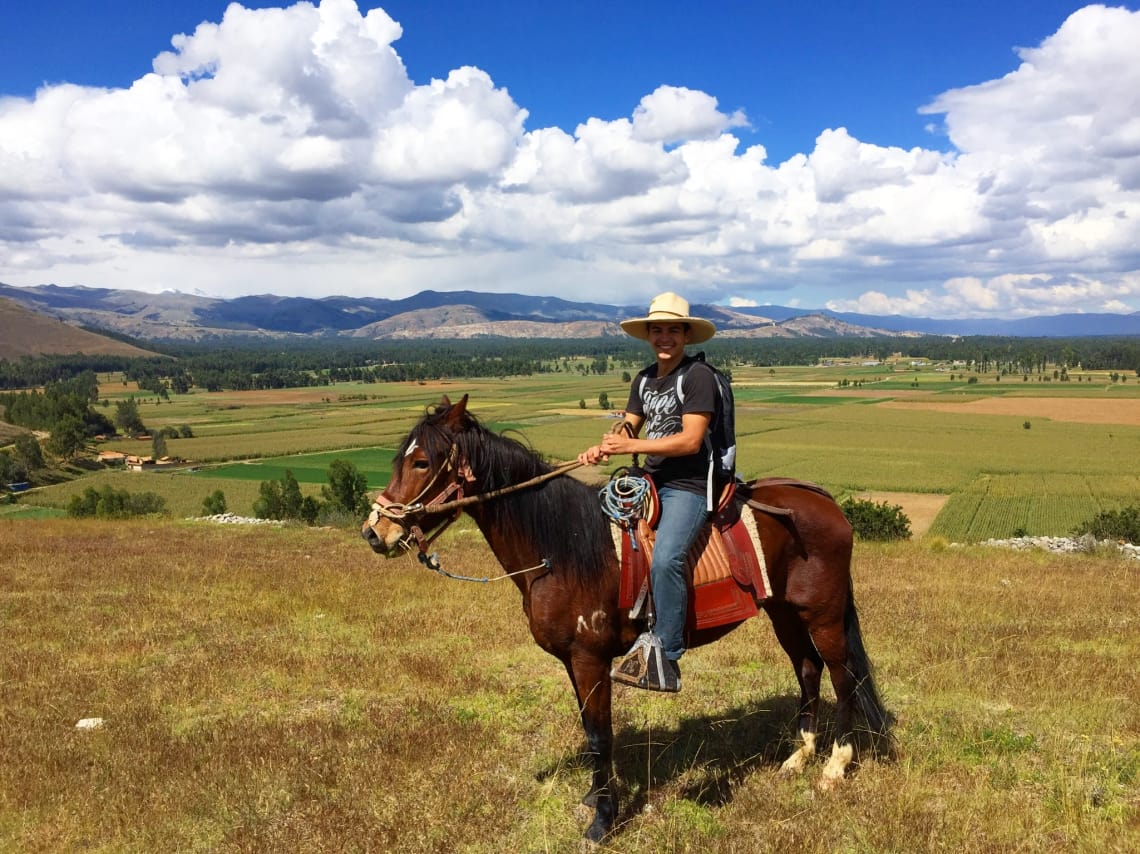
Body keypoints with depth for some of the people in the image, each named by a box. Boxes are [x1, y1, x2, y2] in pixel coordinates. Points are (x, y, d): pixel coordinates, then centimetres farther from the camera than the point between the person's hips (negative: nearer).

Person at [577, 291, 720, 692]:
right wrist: (601, 449, -7)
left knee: (665, 559, -29)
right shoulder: (644, 379, 16)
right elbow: (629, 429, 15)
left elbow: (691, 440, -17)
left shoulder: (698, 376, -9)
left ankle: (665, 660, -20)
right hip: (650, 481, 9)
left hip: (688, 486, -9)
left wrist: (632, 446, -20)